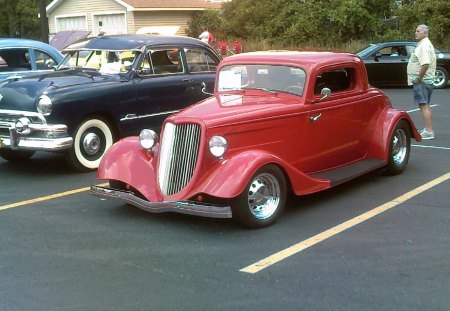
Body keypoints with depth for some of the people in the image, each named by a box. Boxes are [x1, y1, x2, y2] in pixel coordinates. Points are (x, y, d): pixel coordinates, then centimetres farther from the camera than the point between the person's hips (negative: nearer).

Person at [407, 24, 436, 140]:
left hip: (421, 81, -11)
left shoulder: (424, 45, -17)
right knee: (425, 105, 18)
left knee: (424, 105, -12)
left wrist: (418, 78, -22)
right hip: (426, 81, 11)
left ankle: (428, 131, -13)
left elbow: (425, 64, -29)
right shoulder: (426, 44, 18)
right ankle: (428, 129, 28)